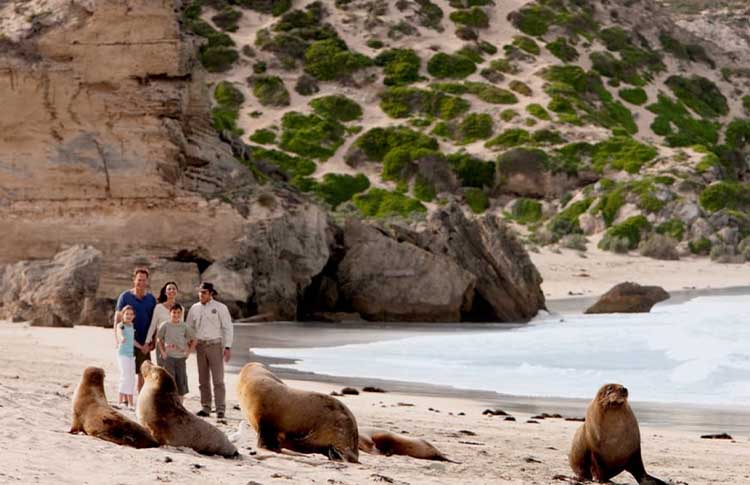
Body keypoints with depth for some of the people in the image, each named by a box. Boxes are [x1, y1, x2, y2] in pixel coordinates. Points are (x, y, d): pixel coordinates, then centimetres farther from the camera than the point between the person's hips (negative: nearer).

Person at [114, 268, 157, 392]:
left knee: (142, 373, 5)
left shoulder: (151, 298, 7)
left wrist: (152, 341, 4)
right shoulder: (125, 296, -1)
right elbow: (117, 318, -2)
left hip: (144, 343, 3)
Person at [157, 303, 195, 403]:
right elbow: (159, 339, 7)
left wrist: (188, 352, 3)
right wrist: (162, 352, -2)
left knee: (181, 381, 2)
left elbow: (193, 340, 11)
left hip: (181, 357, 2)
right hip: (169, 357, -2)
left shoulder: (184, 327, 3)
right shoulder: (165, 326, -2)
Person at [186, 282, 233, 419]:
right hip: (200, 345, 4)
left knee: (218, 379, -8)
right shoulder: (194, 308, 10)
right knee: (203, 379, 6)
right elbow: (189, 328, 16)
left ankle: (220, 410, -8)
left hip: (215, 345, -4)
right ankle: (205, 408, 12)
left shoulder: (220, 308, -2)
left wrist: (228, 347, -9)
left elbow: (228, 328, -2)